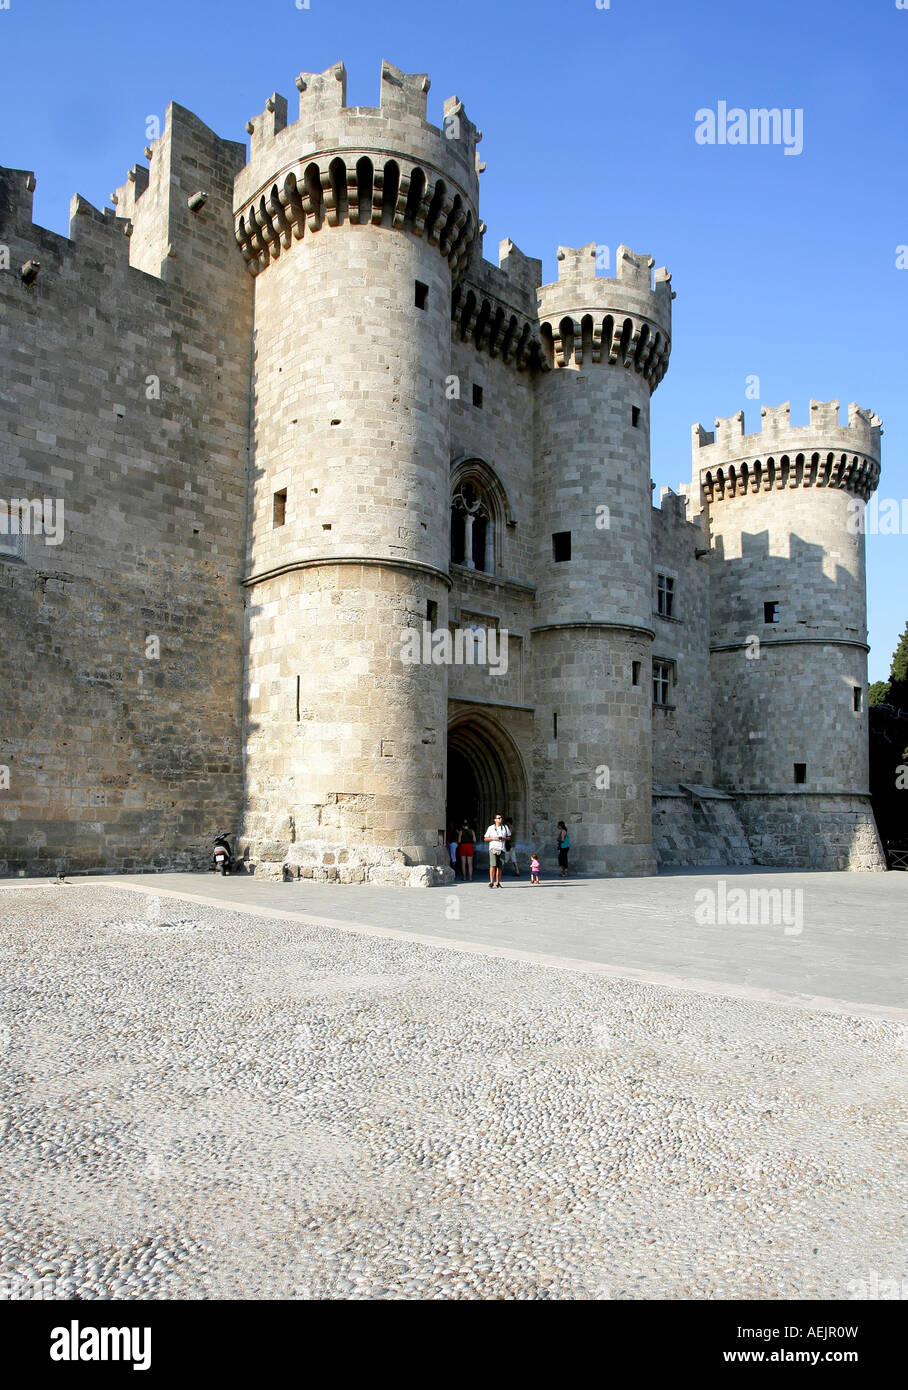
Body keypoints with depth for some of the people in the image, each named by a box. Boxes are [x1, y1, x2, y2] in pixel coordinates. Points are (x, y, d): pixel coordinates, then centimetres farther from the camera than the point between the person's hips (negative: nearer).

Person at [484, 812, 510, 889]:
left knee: (500, 866, 2)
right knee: (493, 865, -15)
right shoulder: (491, 828, 5)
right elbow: (485, 838, 6)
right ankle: (491, 882, -16)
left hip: (501, 849, 3)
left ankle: (498, 882, 12)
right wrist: (493, 838, -10)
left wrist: (504, 838, -4)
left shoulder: (505, 827, 12)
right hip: (493, 848, -3)